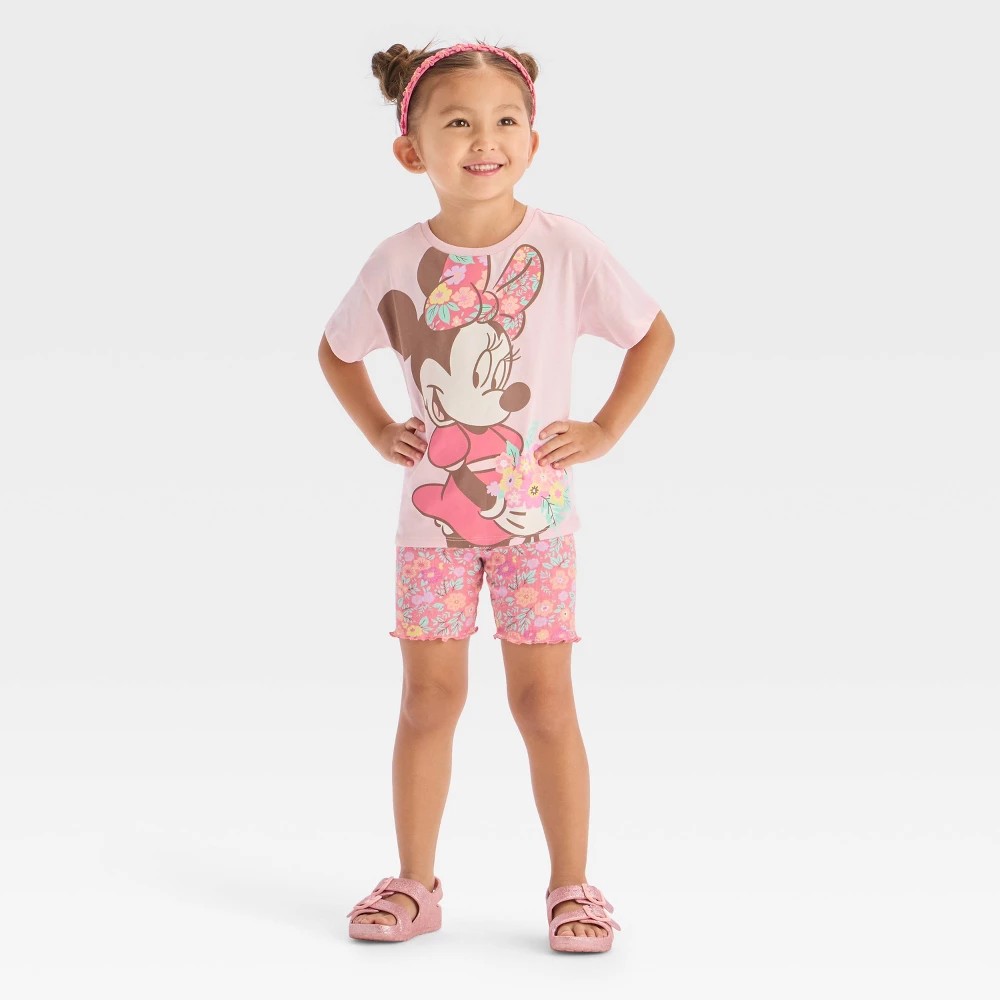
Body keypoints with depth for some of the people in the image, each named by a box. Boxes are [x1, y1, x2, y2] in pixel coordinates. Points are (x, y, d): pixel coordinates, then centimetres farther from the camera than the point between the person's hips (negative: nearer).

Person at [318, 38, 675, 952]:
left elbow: (655, 335, 2)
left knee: (543, 699, 1)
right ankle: (415, 883, 18)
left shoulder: (566, 248, -10)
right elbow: (336, 351, 14)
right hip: (433, 512, 2)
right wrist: (379, 431, 3)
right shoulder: (397, 262, -5)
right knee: (431, 694, 6)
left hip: (535, 509, -1)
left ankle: (572, 885, 13)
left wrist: (606, 430, -4)